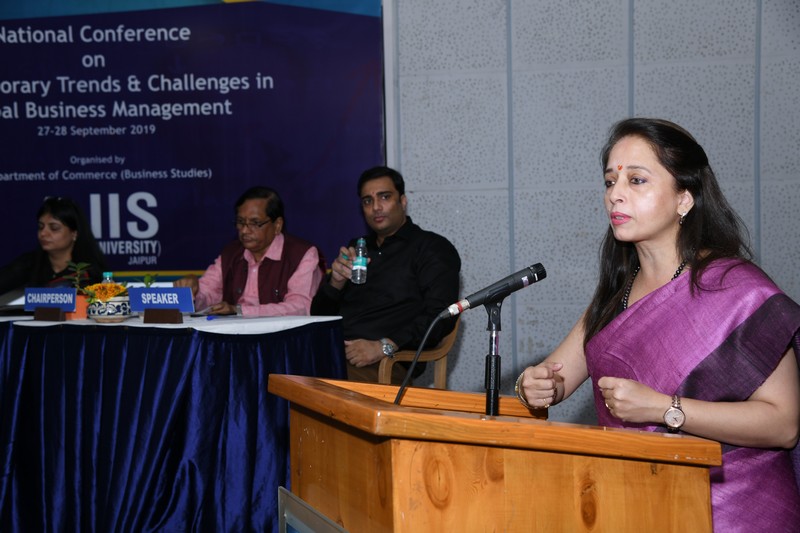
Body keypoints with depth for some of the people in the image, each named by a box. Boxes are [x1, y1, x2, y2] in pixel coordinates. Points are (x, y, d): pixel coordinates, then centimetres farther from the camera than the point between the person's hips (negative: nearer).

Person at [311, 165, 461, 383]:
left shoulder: (432, 248, 8)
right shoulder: (357, 248, 27)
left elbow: (441, 316, -7)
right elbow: (319, 314, 24)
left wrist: (384, 347, -19)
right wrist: (336, 282, 1)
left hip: (387, 364, -5)